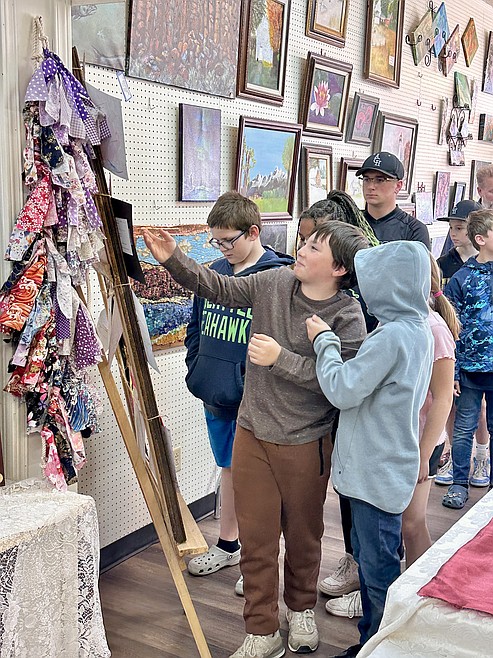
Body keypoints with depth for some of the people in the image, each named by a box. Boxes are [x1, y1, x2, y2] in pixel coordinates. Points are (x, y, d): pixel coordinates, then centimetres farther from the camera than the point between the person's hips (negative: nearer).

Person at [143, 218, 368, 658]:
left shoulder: (348, 319, -16)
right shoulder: (275, 282, -4)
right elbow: (218, 288, 3)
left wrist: (281, 358, -28)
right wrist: (172, 258, -8)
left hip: (306, 444, -3)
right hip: (253, 435, 3)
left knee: (303, 535, 17)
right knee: (257, 538, 9)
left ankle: (301, 610, 44)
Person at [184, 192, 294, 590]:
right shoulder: (216, 272, 7)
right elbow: (197, 325, 17)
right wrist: (196, 371, 8)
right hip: (215, 397, 7)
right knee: (229, 468, 21)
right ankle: (228, 545, 38)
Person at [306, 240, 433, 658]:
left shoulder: (391, 336, -24)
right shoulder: (419, 330, 6)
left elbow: (342, 390, -22)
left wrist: (324, 340, -9)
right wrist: (330, 339, 4)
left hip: (377, 473, -10)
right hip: (380, 466, 10)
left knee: (378, 569, 3)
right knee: (369, 557, 22)